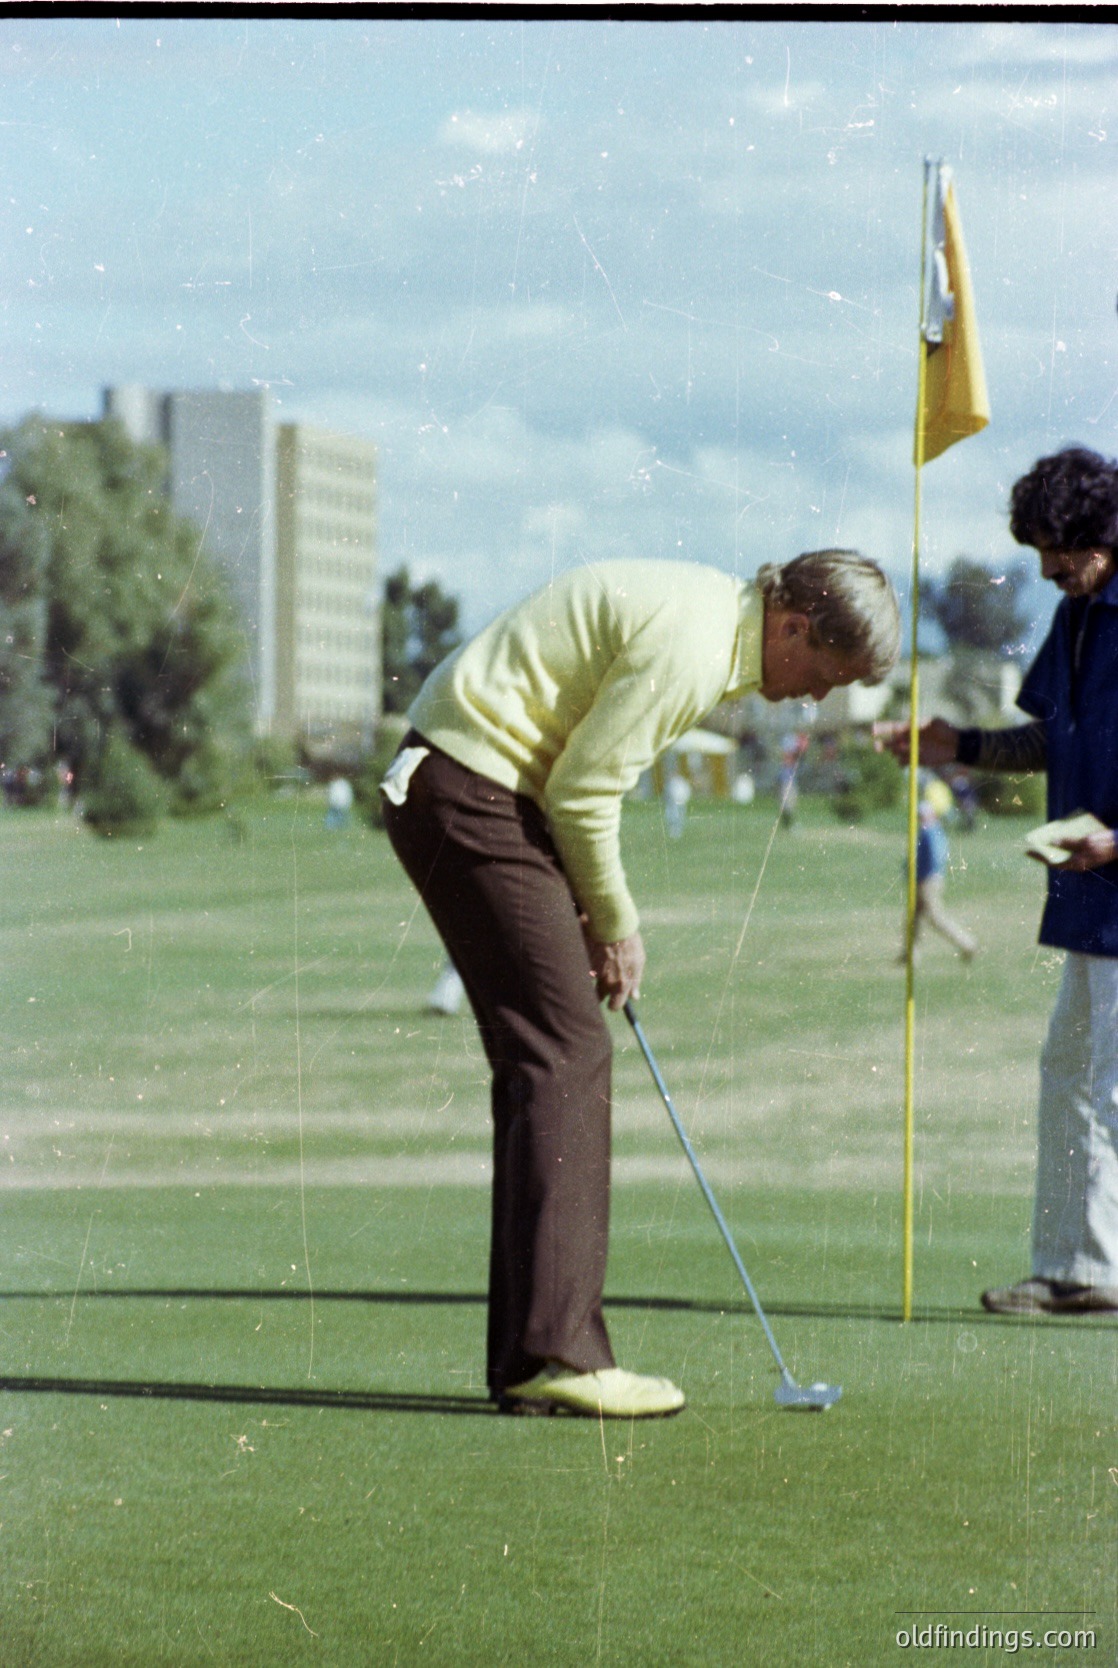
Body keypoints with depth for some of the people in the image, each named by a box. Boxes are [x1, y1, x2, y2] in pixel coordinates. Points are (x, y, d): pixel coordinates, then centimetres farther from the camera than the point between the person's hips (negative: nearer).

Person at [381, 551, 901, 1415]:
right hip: (470, 795, -11)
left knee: (557, 1061, 9)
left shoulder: (710, 614, 14)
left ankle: (534, 1353, 9)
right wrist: (616, 924, -4)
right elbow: (582, 791, -17)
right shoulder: (690, 644, -19)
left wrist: (596, 917, 12)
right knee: (563, 1057, -13)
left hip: (471, 786, 11)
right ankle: (552, 1352, -16)